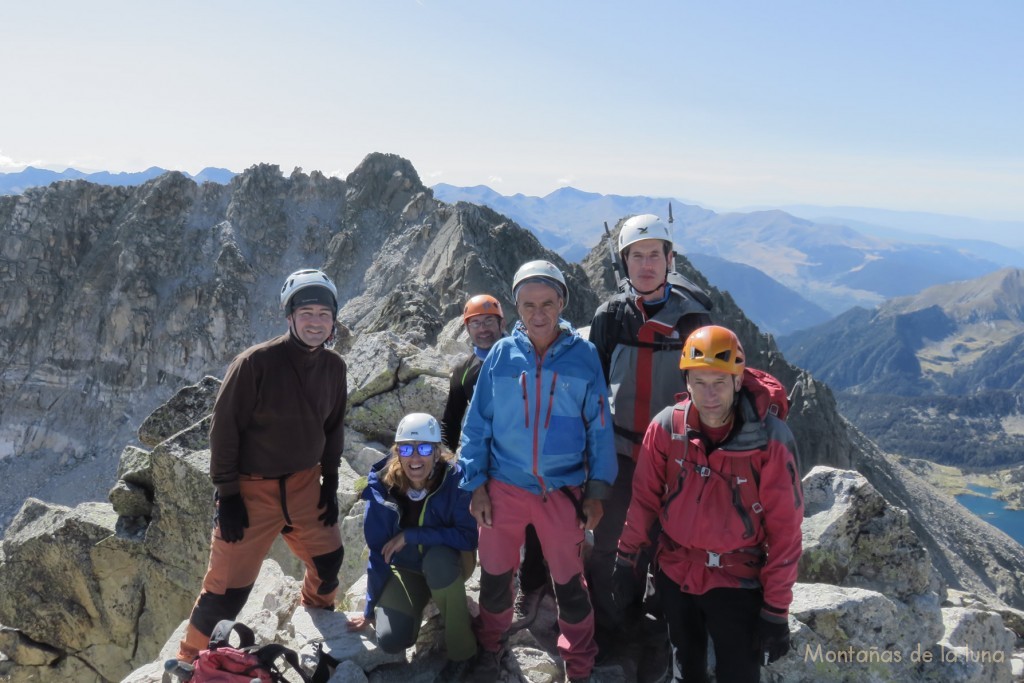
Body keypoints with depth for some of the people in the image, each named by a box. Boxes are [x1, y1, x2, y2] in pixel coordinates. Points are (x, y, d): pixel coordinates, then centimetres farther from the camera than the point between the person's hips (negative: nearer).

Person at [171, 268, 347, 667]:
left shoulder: (333, 367, -3)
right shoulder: (257, 362, -20)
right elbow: (225, 427, -15)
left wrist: (330, 482, 9)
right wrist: (227, 494, -14)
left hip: (304, 485, 5)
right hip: (253, 488, -5)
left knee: (328, 559, 17)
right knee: (229, 583, -1)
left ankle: (318, 615, 49)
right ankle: (192, 659, 23)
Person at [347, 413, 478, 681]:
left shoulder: (455, 478, -25)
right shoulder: (381, 485, -19)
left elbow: (469, 536, -27)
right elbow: (378, 551, -10)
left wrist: (411, 535, -29)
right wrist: (371, 608, -2)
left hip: (448, 565, -2)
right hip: (405, 567, 2)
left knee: (438, 558, -36)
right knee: (391, 640, -18)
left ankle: (462, 648, -13)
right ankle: (424, 598, 17)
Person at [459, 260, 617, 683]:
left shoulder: (583, 355, -5)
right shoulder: (500, 355, -3)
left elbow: (599, 427, -1)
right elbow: (477, 424, 1)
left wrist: (597, 490, -2)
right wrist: (476, 483, -1)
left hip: (563, 492, -1)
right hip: (504, 488, 1)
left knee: (569, 584, 12)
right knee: (495, 577, 16)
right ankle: (491, 649, 42)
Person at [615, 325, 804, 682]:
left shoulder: (771, 439, -21)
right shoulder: (666, 426, -14)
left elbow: (784, 529, -15)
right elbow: (645, 497, -1)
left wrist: (776, 609, -12)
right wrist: (627, 555, 6)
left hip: (738, 582, -3)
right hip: (674, 573, 3)